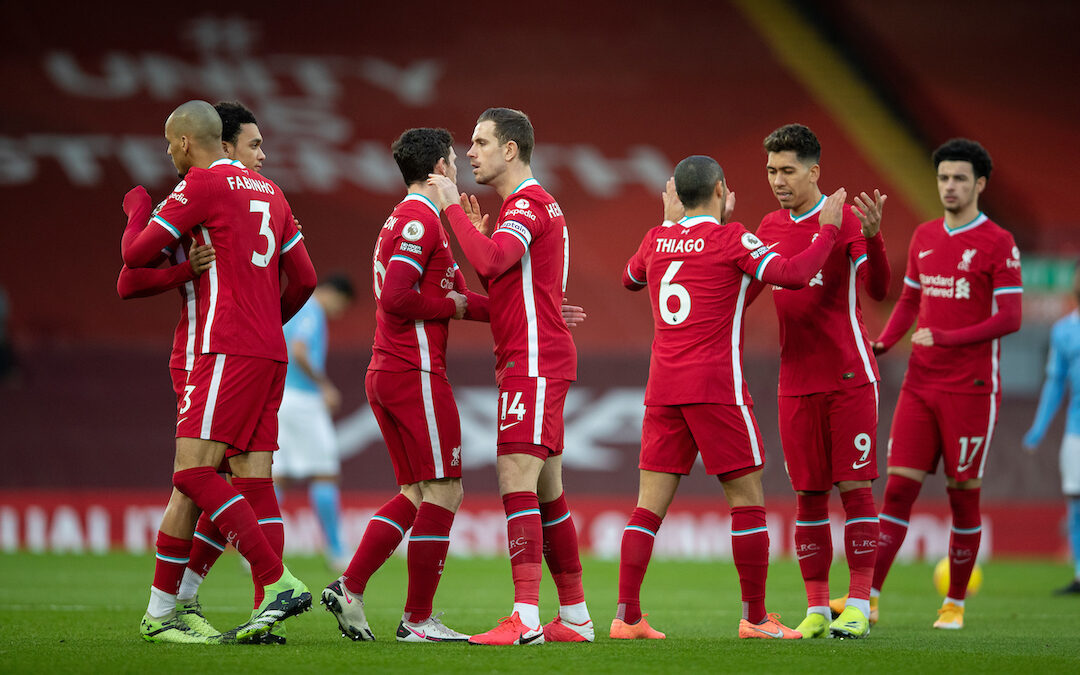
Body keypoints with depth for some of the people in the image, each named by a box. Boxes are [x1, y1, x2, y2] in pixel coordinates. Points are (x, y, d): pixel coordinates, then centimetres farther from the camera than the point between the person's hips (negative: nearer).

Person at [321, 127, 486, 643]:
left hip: (385, 372, 10)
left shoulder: (406, 218, 21)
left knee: (416, 493, 14)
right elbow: (395, 297, -22)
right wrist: (455, 304, -9)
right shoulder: (421, 219, -12)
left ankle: (349, 589, 7)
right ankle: (417, 620, -4)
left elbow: (457, 295, 20)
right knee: (443, 491, -5)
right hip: (416, 374, -10)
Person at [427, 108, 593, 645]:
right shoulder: (530, 204, 22)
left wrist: (452, 208, -18)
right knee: (547, 493, 12)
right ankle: (575, 617, 16)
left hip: (534, 360, -11)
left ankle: (526, 619, -24)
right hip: (526, 362, 11)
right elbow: (499, 280, 23)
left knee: (516, 479, -17)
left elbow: (490, 262, -27)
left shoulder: (528, 204, -11)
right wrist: (478, 227, 13)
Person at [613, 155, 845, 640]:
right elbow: (792, 275, -14)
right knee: (747, 499, 3)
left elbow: (630, 278, 32)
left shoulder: (658, 240, 11)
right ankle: (755, 617, 3)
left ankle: (626, 615, -2)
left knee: (650, 504, 4)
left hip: (663, 390, 5)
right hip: (717, 389, -5)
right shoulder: (730, 239, -5)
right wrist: (827, 231, -1)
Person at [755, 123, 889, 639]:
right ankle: (816, 609, 9)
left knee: (855, 487, -6)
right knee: (808, 495, 4)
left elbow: (878, 290, -15)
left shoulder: (844, 219, -6)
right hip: (796, 381, 5)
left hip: (848, 378, -5)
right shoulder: (770, 228, 11)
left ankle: (858, 606, -4)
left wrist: (872, 237, -33)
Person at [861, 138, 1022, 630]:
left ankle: (955, 603, 12)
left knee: (963, 495, 1)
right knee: (898, 488, -2)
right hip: (920, 384, 5)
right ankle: (867, 597, -6)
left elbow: (1009, 319, -11)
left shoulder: (998, 244, -6)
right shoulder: (924, 238, 12)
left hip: (971, 388, -5)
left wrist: (945, 339, -19)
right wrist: (881, 344, 3)